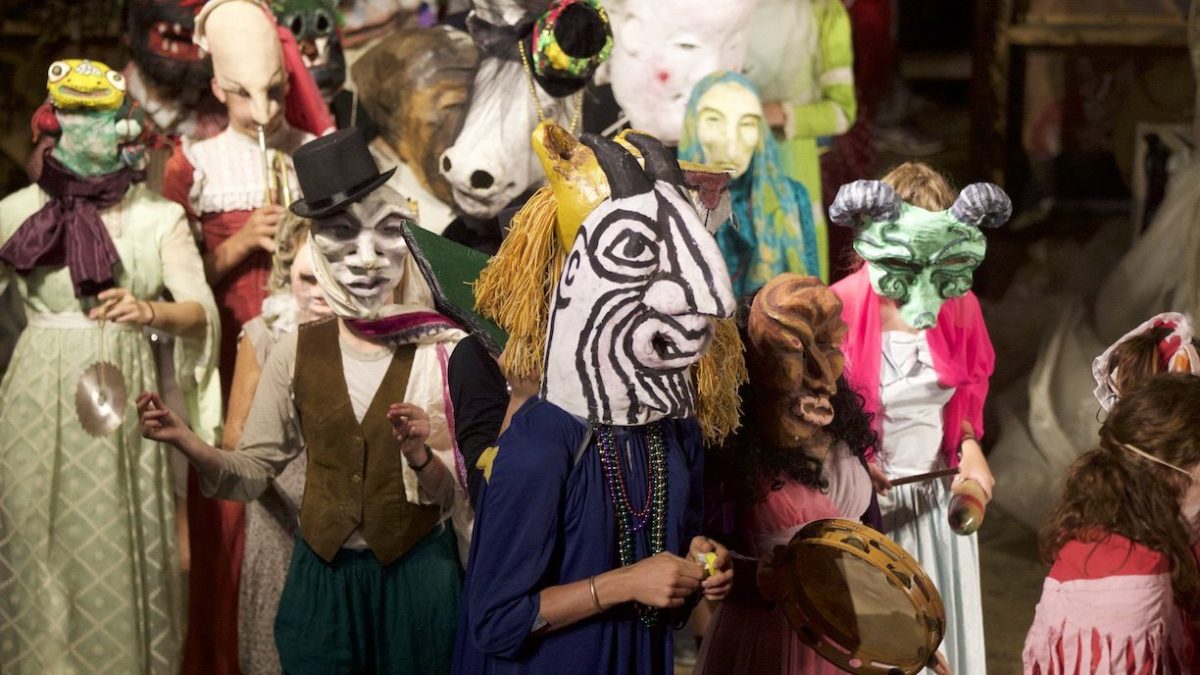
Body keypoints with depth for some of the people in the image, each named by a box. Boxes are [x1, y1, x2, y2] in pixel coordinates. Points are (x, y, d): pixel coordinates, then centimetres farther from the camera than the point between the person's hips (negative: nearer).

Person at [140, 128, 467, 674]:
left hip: (415, 578, -2)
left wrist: (421, 458, -27)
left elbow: (455, 494, -6)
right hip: (322, 577, 2)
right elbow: (250, 473, 2)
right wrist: (185, 441, -16)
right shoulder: (297, 352, 0)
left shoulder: (444, 353, -7)